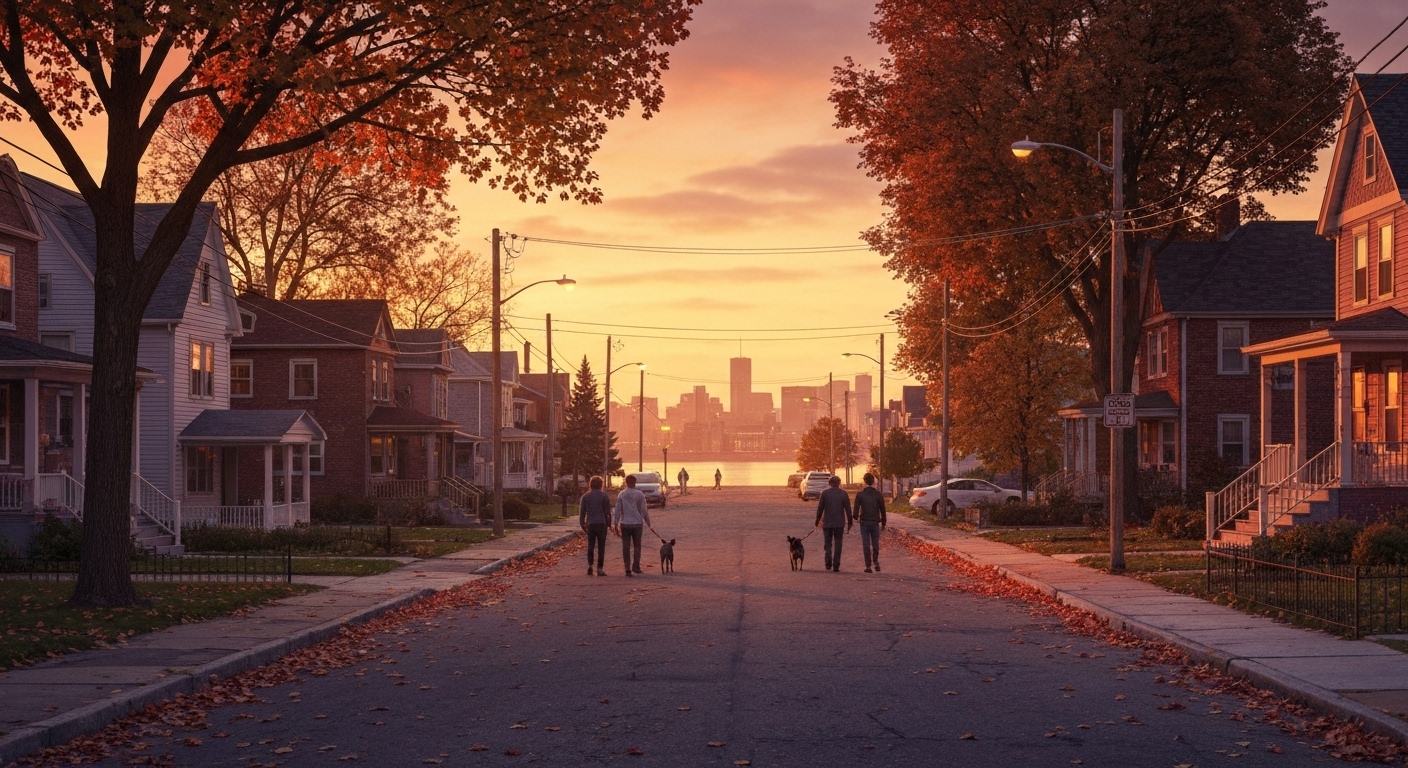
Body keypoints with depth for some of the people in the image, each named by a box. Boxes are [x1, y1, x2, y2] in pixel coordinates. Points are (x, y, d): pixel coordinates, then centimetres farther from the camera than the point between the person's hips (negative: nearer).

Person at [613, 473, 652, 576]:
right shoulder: (639, 495, -3)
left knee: (626, 547, 4)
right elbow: (644, 511, 0)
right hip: (637, 523, 0)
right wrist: (648, 523, 10)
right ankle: (636, 566, 1)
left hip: (625, 524, 0)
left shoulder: (621, 495, -1)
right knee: (637, 546, 12)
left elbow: (618, 511, -1)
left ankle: (628, 569, 0)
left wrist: (616, 525, 3)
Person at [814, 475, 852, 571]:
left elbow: (820, 508, 0)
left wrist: (817, 521, 9)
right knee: (838, 544, 6)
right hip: (839, 523, 0)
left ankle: (828, 563, -10)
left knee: (828, 544, 8)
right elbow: (848, 510, 0)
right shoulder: (844, 494, 0)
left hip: (827, 523, 0)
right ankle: (836, 566, 2)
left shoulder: (824, 493, -1)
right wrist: (849, 523, 7)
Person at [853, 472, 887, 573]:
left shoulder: (860, 495, -6)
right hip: (875, 523, 1)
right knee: (875, 544, 15)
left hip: (864, 522, -1)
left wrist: (856, 518, 13)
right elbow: (882, 510, 1)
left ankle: (868, 566, -1)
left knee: (866, 545, 1)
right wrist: (883, 523, 11)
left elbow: (856, 508, -7)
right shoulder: (878, 495, -2)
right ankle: (876, 562, 13)